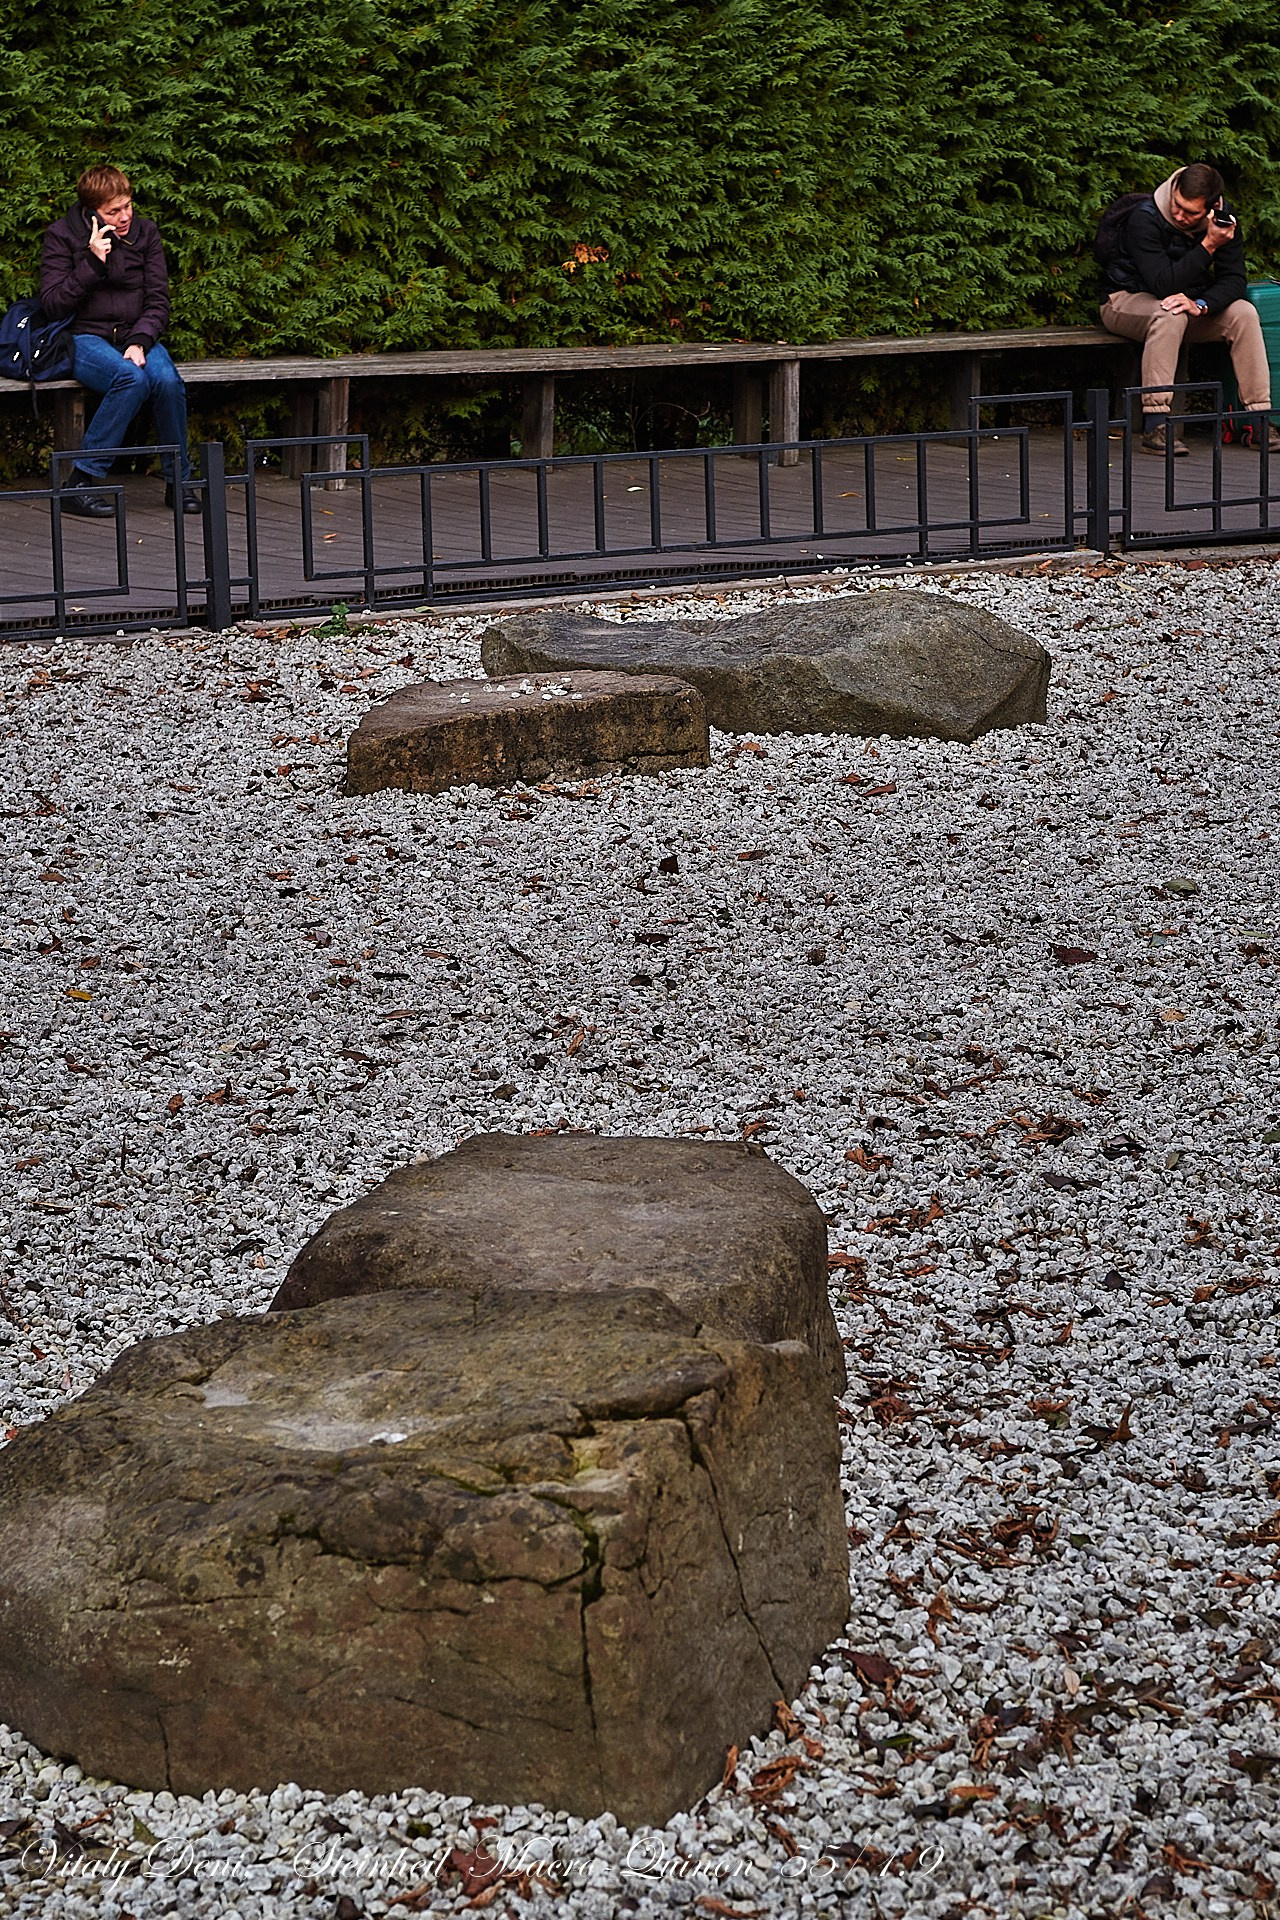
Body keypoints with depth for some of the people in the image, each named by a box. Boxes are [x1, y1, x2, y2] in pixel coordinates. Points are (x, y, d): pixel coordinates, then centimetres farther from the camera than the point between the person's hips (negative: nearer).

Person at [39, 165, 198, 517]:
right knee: (132, 378, -36)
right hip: (85, 338, -3)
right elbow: (52, 304, -9)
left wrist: (140, 342, -15)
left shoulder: (144, 231, 7)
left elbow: (158, 300, 3)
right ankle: (79, 482, -29)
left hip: (136, 334, 3)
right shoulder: (62, 236, -2)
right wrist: (92, 262, -18)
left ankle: (178, 481, -14)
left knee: (167, 380, -32)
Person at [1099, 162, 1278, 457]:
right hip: (1127, 299, -5)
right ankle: (1155, 424, -40)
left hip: (1189, 302, 5)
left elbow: (1234, 280, -13)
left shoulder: (1223, 220, -8)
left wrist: (1201, 305, -33)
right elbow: (1163, 284, -33)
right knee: (1170, 314, -38)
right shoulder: (1144, 219, -25)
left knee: (1243, 313, -19)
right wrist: (1208, 246, -36)